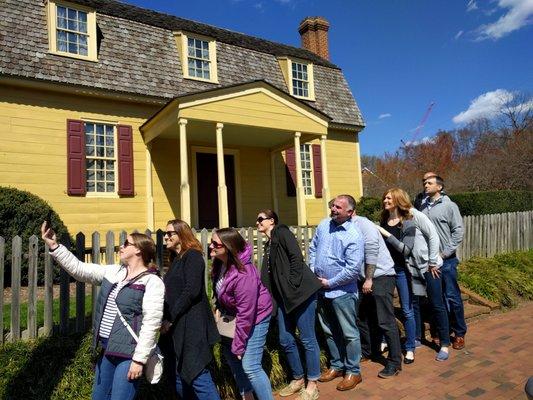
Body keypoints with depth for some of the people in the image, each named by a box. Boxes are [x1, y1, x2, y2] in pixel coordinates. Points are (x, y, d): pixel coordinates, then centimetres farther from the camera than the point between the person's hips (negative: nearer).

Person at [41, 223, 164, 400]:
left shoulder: (152, 282, -15)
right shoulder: (113, 272, 8)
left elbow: (151, 324, -18)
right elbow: (78, 268, 8)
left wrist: (139, 359, -20)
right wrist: (54, 246, 0)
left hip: (129, 352, -8)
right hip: (107, 349, 8)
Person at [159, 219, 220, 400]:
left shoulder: (192, 256, -8)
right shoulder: (176, 259, 18)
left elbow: (191, 291, -17)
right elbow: (171, 294, 17)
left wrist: (170, 319, -14)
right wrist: (166, 320, 6)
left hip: (190, 325, -9)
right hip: (175, 327, 9)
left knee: (197, 375, -8)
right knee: (178, 377, 12)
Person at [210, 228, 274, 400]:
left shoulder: (244, 275, -35)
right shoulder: (219, 263, -12)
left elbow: (245, 315, -29)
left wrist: (238, 345, -22)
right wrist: (219, 308, 2)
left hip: (255, 317, -9)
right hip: (232, 315, 9)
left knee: (250, 366, -10)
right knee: (232, 358, 18)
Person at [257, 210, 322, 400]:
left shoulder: (282, 232, -4)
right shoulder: (269, 244, 19)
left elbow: (297, 257, -15)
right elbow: (269, 275, 19)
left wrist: (292, 285, -16)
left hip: (300, 292, -8)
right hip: (283, 296, 8)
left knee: (308, 339, 2)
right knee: (286, 340, 11)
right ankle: (298, 379, 30)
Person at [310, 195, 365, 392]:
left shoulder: (354, 236, -19)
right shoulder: (323, 225, 2)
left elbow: (353, 269, -22)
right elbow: (312, 248, 12)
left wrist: (330, 283, -16)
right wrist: (312, 270, 1)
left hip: (342, 291, -6)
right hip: (321, 289, 7)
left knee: (349, 333, 7)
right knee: (329, 331, 19)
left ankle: (353, 371, 25)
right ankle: (336, 365, 37)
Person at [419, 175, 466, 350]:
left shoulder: (449, 206, -3)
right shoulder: (422, 207, 8)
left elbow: (458, 231, -6)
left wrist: (446, 252, -10)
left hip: (446, 259, -4)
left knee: (452, 296, 2)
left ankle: (459, 333, 18)